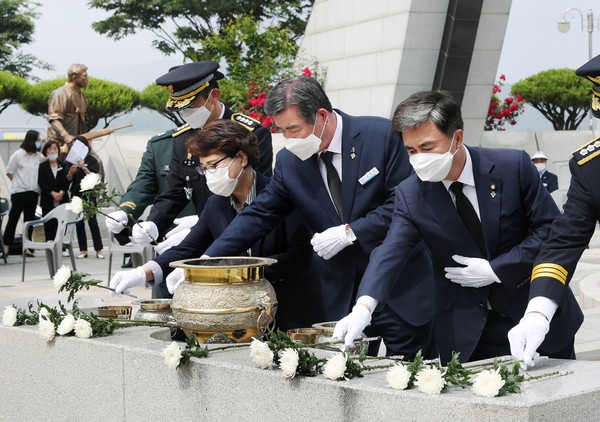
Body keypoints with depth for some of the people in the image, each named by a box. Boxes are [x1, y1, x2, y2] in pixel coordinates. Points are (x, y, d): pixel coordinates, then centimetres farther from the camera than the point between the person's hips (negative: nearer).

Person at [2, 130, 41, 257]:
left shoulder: (38, 156, 4)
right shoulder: (18, 155, -6)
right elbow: (9, 172, 0)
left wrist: (33, 185, 2)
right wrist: (19, 183, 5)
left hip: (33, 193, 4)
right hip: (19, 192, -4)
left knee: (29, 220, 7)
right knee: (13, 219, -1)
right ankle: (6, 246, 4)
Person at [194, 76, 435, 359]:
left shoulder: (381, 135, -11)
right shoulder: (289, 161, 0)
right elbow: (260, 215, 3)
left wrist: (351, 232, -19)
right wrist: (205, 263, -6)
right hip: (343, 298, 3)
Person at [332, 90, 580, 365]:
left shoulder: (514, 166, -12)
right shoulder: (410, 195, -8)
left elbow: (551, 228, -8)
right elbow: (389, 254, -19)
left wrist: (496, 270, -16)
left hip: (537, 312, 0)